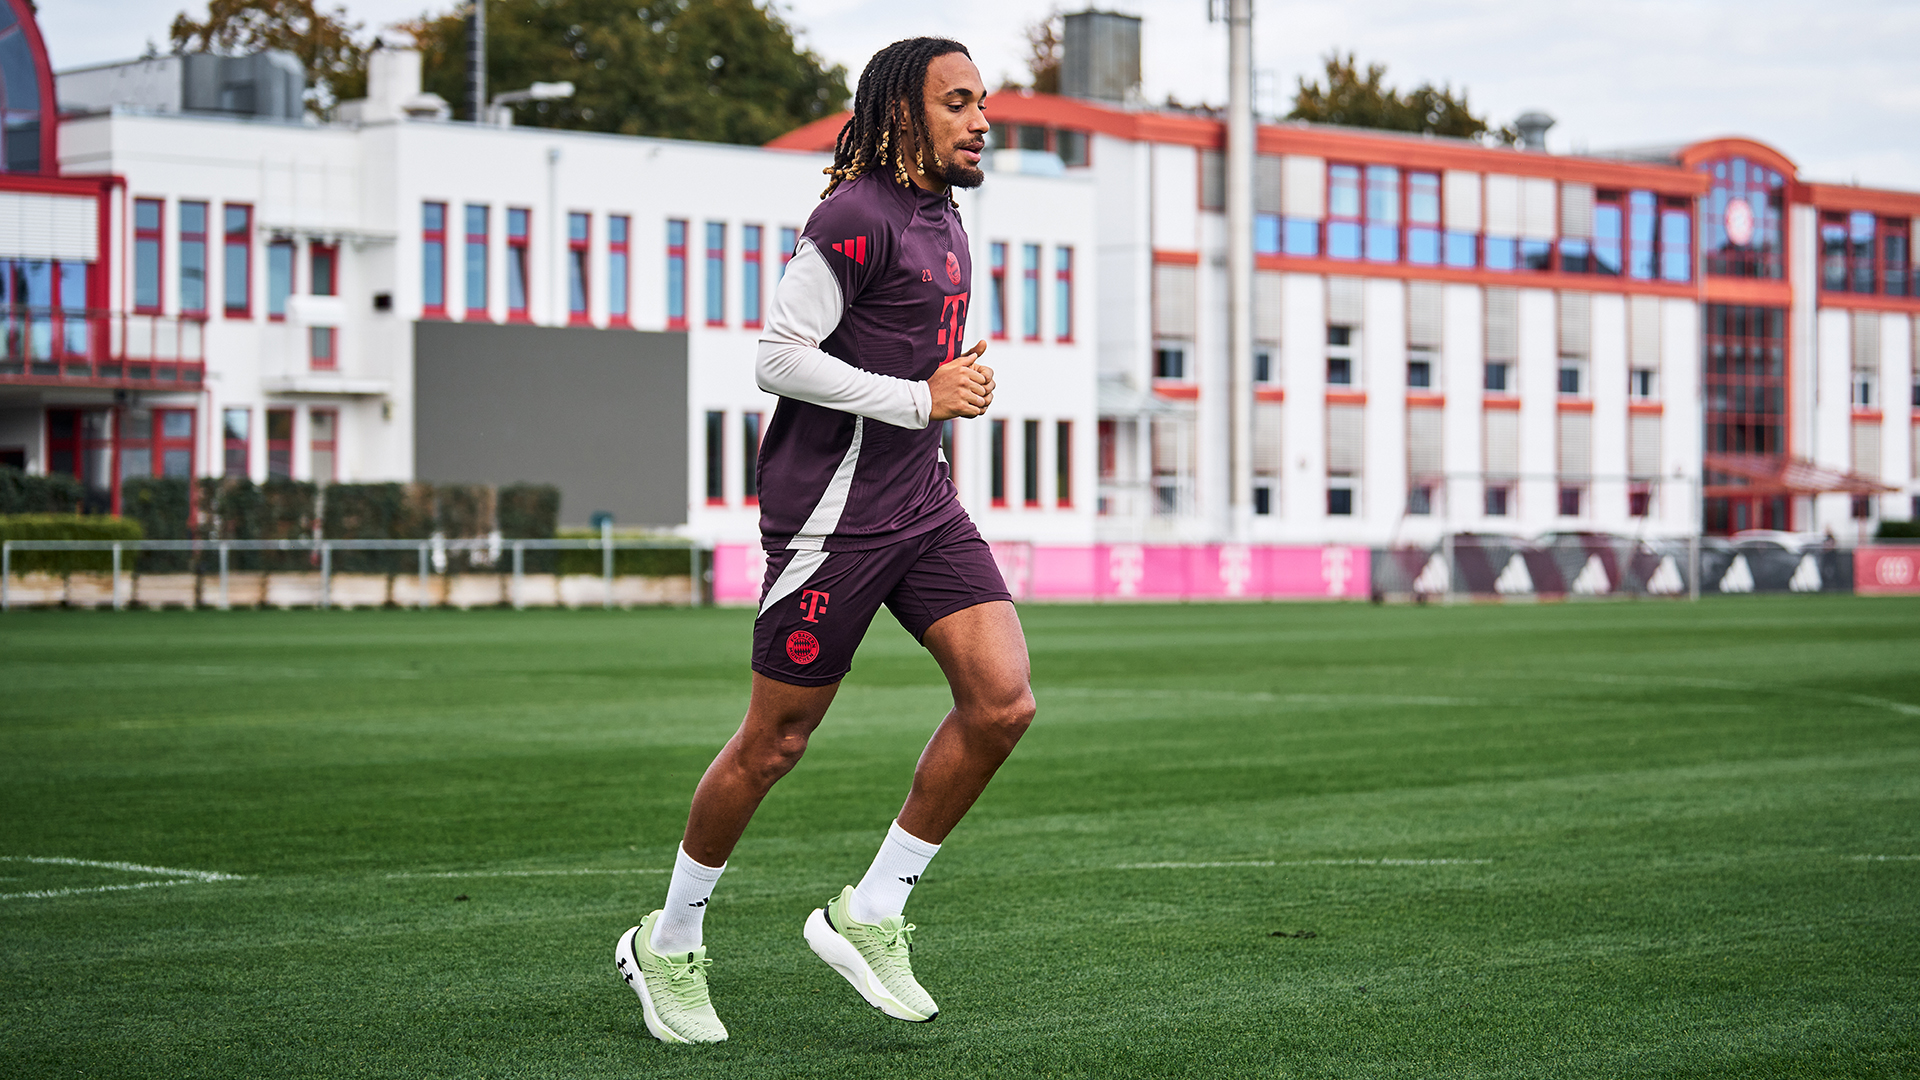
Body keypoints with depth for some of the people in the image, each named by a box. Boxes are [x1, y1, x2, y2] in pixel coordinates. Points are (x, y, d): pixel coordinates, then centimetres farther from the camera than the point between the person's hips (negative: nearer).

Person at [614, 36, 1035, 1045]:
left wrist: (958, 386, 14)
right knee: (773, 743, 1)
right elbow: (778, 356, -19)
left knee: (1003, 702, -8)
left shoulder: (942, 219, 16)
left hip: (922, 505, 8)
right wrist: (922, 400, -17)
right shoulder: (858, 217, -14)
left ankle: (869, 915, 5)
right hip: (832, 515, -8)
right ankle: (667, 945, 21)